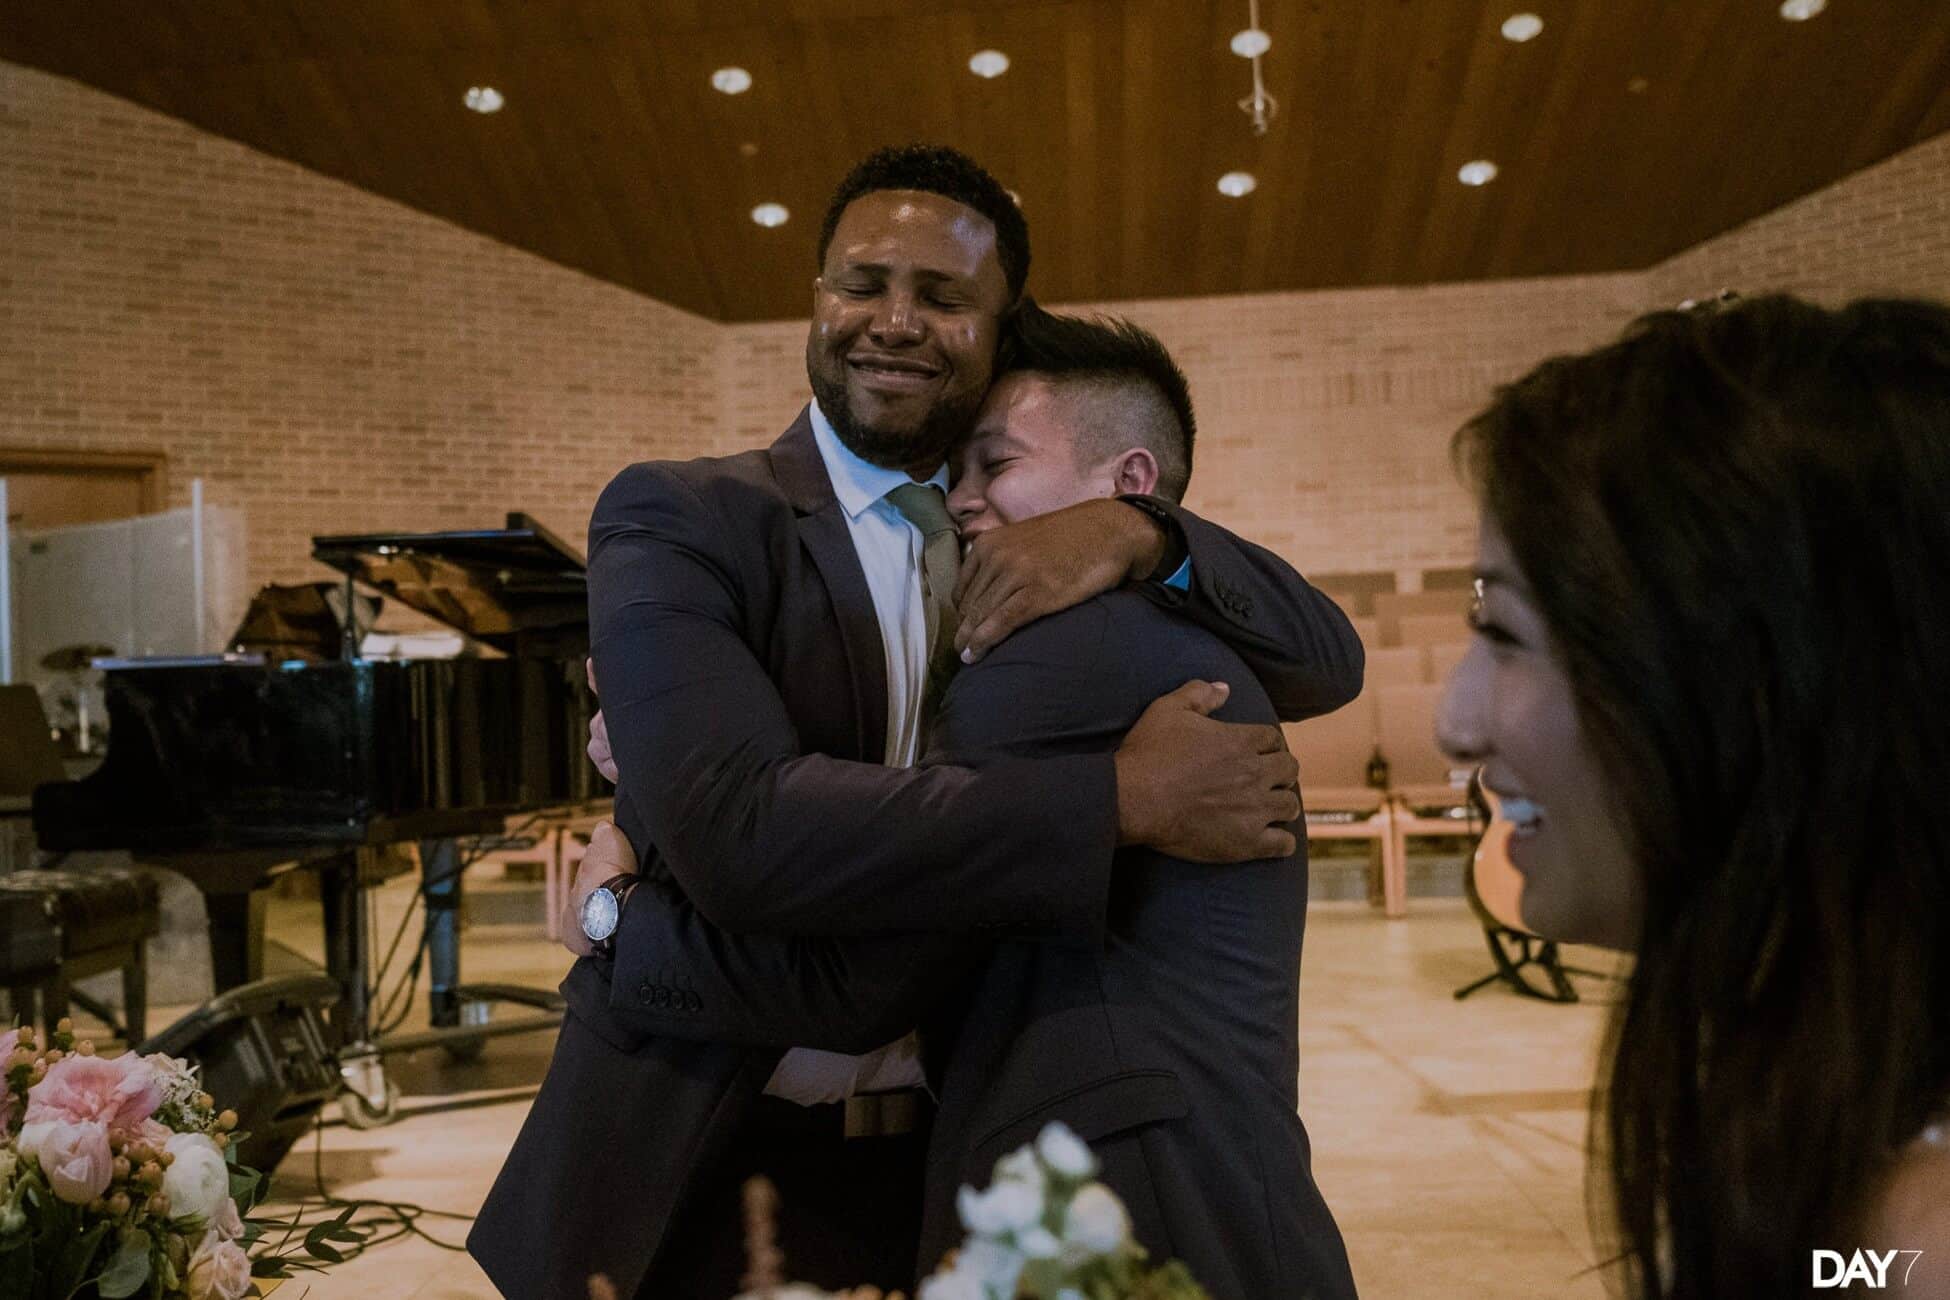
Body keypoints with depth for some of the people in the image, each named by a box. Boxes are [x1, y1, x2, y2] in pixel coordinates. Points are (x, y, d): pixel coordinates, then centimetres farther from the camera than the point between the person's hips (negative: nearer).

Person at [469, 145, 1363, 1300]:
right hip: (695, 1174, -3)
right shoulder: (680, 521, -11)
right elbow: (735, 828, -26)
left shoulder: (1056, 558, 2)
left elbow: (1329, 664, 0)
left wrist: (1137, 534, -19)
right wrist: (1127, 795, -27)